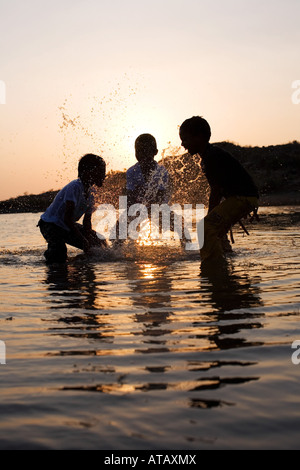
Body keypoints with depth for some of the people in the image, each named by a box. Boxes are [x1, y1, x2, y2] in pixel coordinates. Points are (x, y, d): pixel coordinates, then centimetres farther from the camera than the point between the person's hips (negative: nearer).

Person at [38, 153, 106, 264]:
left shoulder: (90, 194, 0)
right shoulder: (75, 187, -27)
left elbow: (87, 223, 3)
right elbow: (67, 218, -31)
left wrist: (92, 239, -16)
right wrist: (83, 240, -34)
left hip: (68, 226, 8)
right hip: (50, 224, -8)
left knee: (99, 243, 4)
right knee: (59, 256, -31)